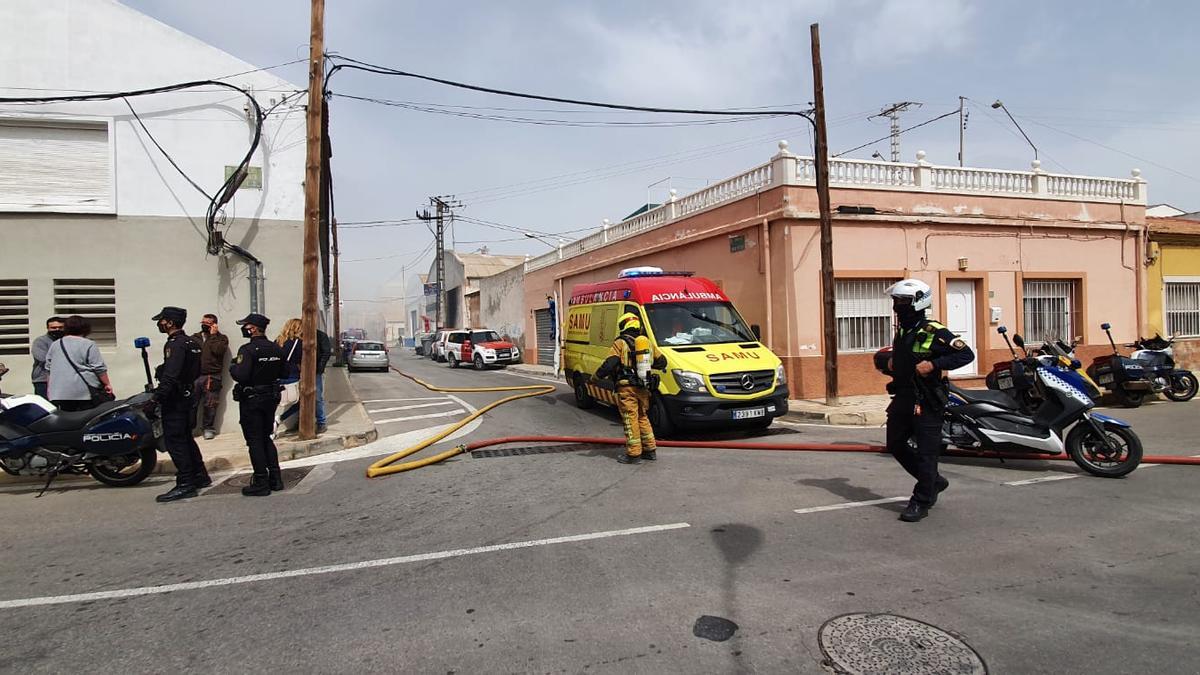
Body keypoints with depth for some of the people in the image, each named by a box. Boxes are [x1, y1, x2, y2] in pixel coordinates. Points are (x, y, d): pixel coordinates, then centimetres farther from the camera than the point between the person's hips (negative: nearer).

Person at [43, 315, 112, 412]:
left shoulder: (54, 345, 14)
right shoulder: (88, 345, -5)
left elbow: (48, 369, 19)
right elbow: (99, 368, -8)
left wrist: (49, 388, 27)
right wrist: (107, 384, -1)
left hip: (58, 394, 5)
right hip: (84, 392, -5)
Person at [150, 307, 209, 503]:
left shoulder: (175, 344, -16)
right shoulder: (192, 343, 13)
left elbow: (170, 376, -25)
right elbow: (197, 372, 19)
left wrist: (157, 397, -22)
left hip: (175, 400, -10)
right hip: (189, 397, 10)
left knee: (174, 441, -6)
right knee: (186, 438, 19)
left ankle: (185, 485, -6)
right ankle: (200, 476, 25)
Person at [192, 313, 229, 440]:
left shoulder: (221, 338, 6)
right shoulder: (195, 337, 15)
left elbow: (218, 350, -13)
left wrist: (213, 335, -6)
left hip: (211, 377, -2)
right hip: (194, 376, 2)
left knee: (210, 405, 3)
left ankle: (208, 428, 15)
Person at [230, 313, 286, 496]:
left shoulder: (248, 350, -18)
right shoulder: (276, 349, 5)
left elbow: (240, 376, -25)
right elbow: (282, 373, 11)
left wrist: (232, 367, -6)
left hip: (251, 400, -7)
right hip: (271, 398, 7)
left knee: (255, 441, 1)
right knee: (266, 438, 18)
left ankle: (261, 483, 4)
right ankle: (275, 479, 18)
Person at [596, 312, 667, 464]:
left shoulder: (620, 343, -6)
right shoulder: (647, 343, 12)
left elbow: (610, 363, -17)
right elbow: (662, 361, 17)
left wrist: (598, 375, -3)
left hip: (627, 389, -6)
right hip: (643, 388, 6)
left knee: (630, 420, -1)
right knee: (643, 418, 19)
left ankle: (633, 454, 1)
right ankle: (650, 450, 23)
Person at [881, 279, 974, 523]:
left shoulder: (934, 332, -13)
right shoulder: (901, 332, 13)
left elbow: (966, 354, -18)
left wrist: (934, 364, -25)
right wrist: (891, 365, 11)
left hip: (927, 402, -9)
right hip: (902, 398, 9)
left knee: (926, 452, -1)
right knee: (895, 445, 15)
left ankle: (921, 502, 9)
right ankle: (934, 481, 32)